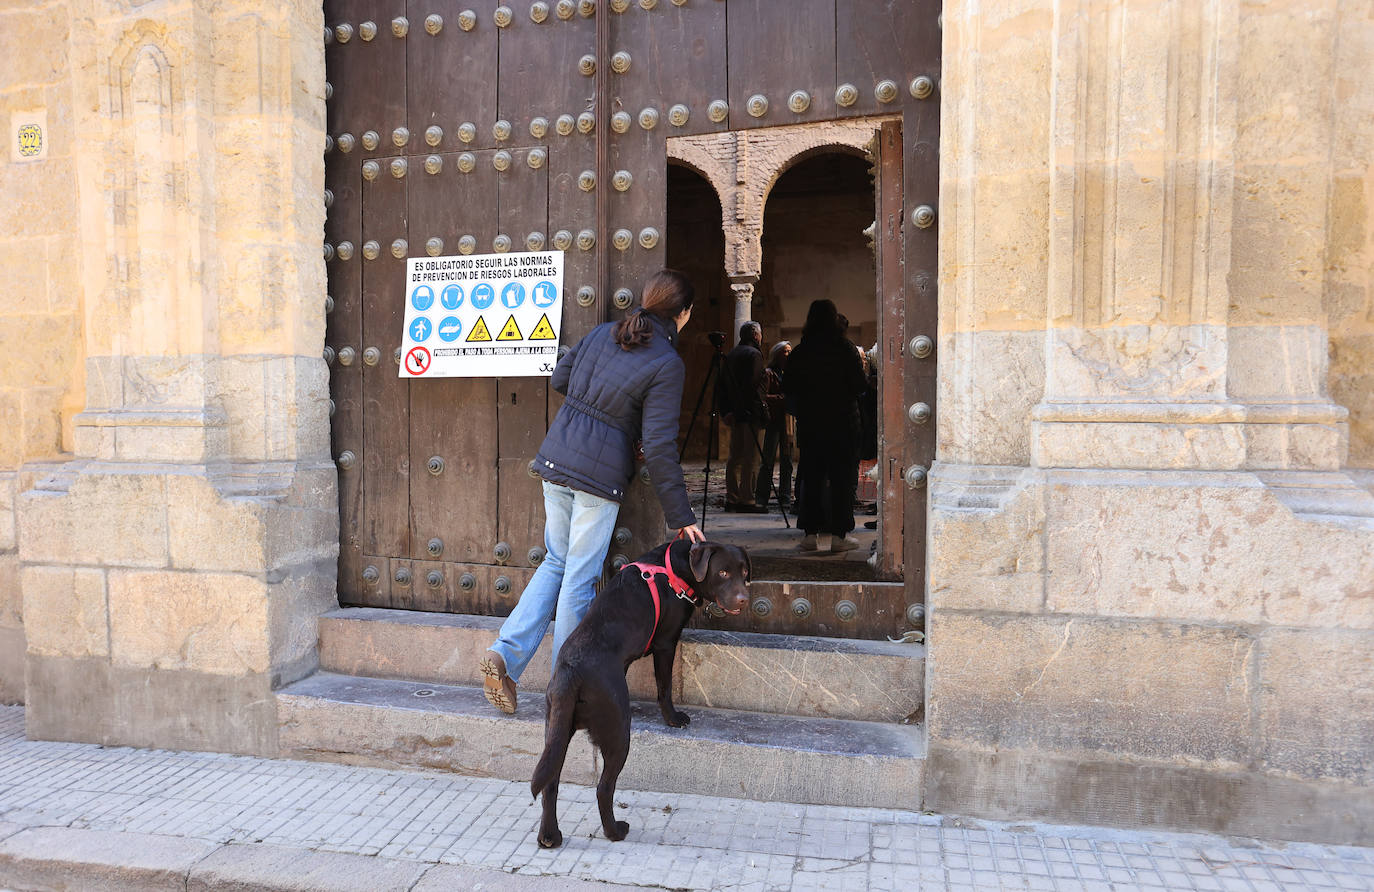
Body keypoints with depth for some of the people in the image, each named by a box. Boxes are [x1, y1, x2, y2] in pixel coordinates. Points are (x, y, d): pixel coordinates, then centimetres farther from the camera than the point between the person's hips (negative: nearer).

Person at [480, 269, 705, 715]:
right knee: (580, 578, 4)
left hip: (555, 461, 6)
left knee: (556, 563, 19)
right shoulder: (667, 364, -11)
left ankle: (505, 654, 9)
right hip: (600, 476, -6)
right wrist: (682, 517, -8)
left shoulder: (604, 332, 6)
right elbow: (659, 447, -14)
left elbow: (559, 377, 17)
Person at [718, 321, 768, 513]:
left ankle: (732, 498, 12)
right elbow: (754, 384, -17)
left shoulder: (730, 355, 17)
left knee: (735, 456, 11)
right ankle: (747, 500, -7)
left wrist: (726, 411, 15)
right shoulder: (754, 354, -8)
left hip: (735, 413, 9)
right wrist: (763, 411, -14)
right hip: (750, 413, -8)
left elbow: (722, 385, 16)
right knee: (751, 458, -6)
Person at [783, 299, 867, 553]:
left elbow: (788, 389, 4)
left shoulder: (799, 353, 0)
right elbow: (860, 385, -8)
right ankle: (838, 535, 4)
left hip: (809, 425, 3)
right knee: (842, 478, 4)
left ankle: (811, 534, 7)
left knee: (811, 477, 8)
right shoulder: (845, 349, -7)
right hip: (843, 423, -2)